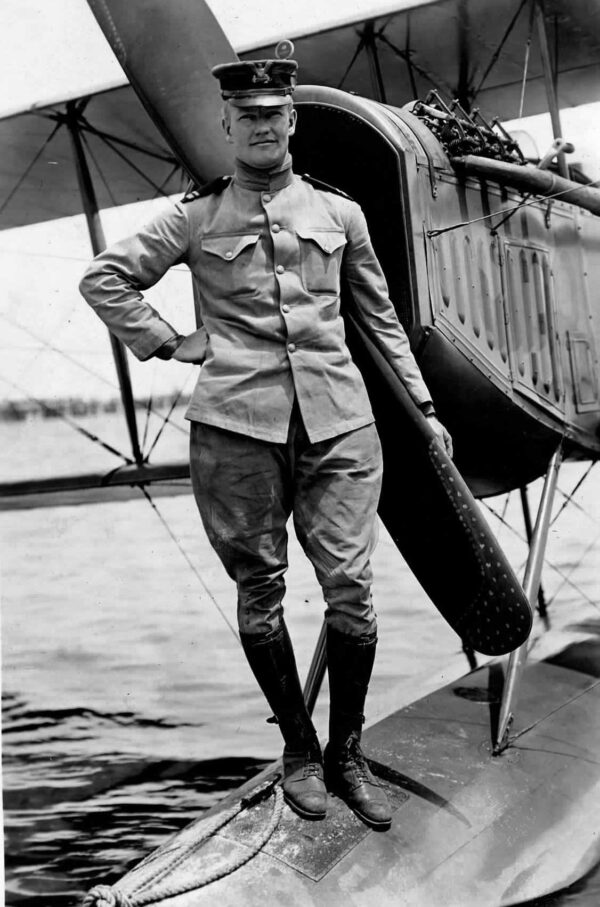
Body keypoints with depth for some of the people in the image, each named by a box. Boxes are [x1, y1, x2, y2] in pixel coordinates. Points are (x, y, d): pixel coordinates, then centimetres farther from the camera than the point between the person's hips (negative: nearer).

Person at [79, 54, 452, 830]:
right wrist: (166, 343, 3)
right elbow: (103, 279, 12)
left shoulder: (339, 212, 13)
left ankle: (347, 755, 14)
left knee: (350, 586, -4)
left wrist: (422, 407, 17)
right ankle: (298, 750, 22)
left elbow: (380, 317, 20)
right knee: (260, 591, 5)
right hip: (236, 423, -1)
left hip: (338, 420, 1)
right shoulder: (196, 218, 8)